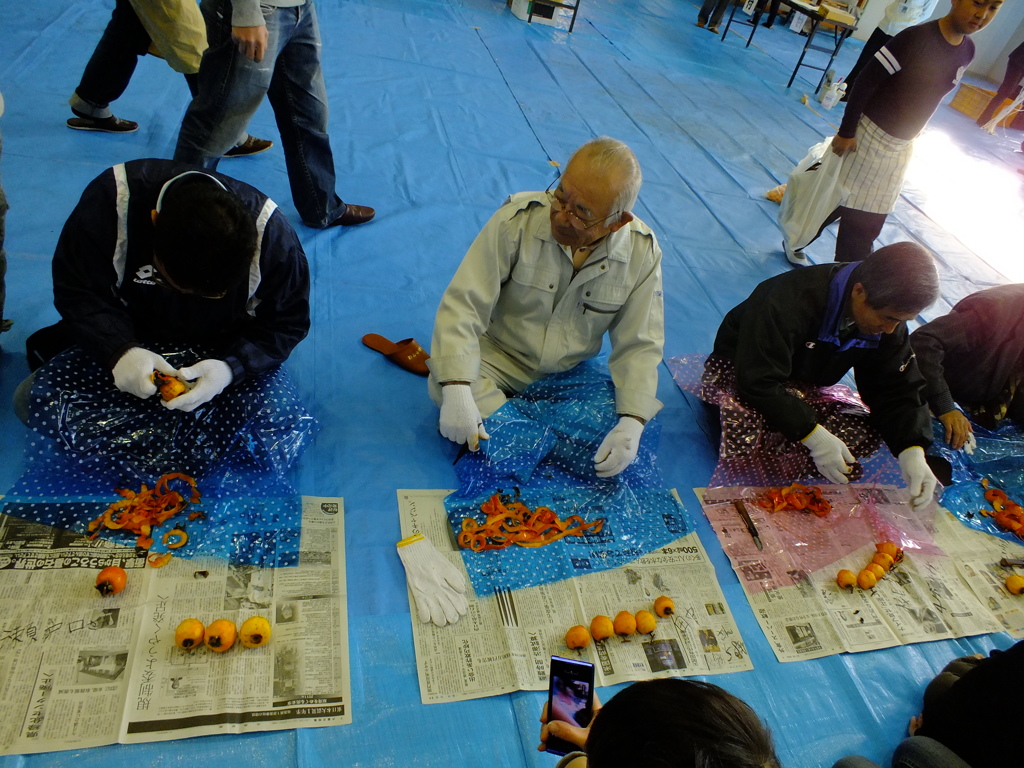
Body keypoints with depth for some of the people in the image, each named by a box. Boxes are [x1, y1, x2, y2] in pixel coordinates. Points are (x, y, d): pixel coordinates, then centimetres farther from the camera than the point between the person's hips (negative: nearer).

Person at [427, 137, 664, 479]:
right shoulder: (517, 219, -22)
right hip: (500, 359, -2)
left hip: (571, 373, 3)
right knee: (443, 384, -29)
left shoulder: (643, 252, -14)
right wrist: (457, 390, -37)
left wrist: (633, 422, -26)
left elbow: (639, 345, -10)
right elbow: (463, 304, -23)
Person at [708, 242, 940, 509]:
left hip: (807, 386, 7)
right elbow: (758, 383, -36)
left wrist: (912, 452, -23)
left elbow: (898, 390, -7)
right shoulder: (789, 301, -34)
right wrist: (814, 435, -37)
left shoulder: (889, 321, -11)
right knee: (744, 438, -38)